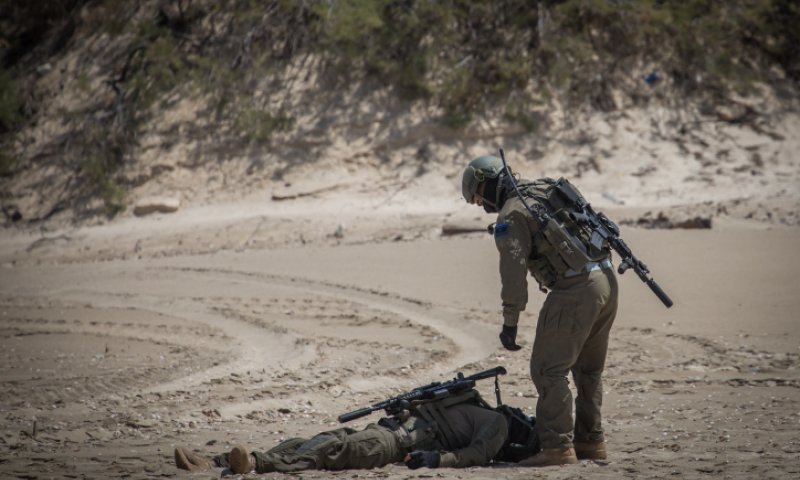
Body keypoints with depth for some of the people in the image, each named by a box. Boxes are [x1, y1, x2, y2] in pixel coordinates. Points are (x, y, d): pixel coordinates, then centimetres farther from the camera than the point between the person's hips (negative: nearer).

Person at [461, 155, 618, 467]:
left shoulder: (511, 215, -6)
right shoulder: (548, 188, 19)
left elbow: (514, 271, -14)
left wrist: (510, 323, -11)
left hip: (575, 289, -9)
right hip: (606, 279, 9)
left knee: (548, 369, -6)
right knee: (589, 369, 20)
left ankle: (558, 447, -10)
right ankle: (591, 441, 26)